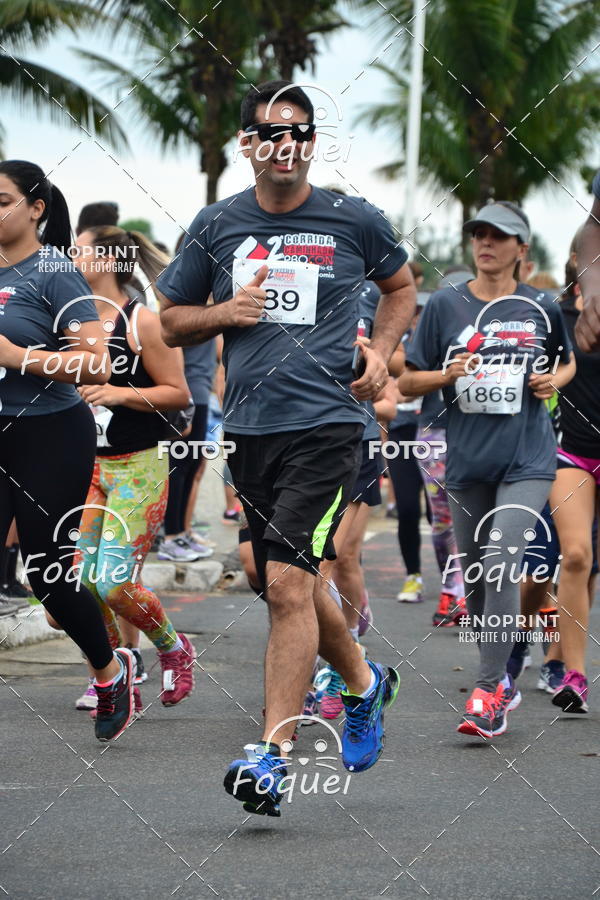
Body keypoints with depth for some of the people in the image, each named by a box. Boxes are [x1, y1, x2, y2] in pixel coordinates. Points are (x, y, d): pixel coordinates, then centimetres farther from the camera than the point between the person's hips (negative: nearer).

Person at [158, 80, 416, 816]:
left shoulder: (353, 221, 2)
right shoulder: (216, 226, 7)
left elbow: (400, 286, 20)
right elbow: (172, 321, 15)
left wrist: (380, 353, 4)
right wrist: (227, 312, -5)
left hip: (325, 423, -4)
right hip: (248, 428, 4)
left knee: (287, 583, -16)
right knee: (292, 584, 15)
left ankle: (272, 754, -15)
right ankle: (363, 684, 42)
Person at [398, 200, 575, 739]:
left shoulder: (541, 309, 3)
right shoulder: (444, 306, 4)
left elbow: (567, 362, 21)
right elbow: (408, 381, 7)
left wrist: (554, 380, -1)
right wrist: (448, 375, -12)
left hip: (526, 460, -3)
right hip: (467, 461, 3)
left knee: (501, 564, -18)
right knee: (474, 576, 8)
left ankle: (489, 693, -16)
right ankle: (502, 682, 26)